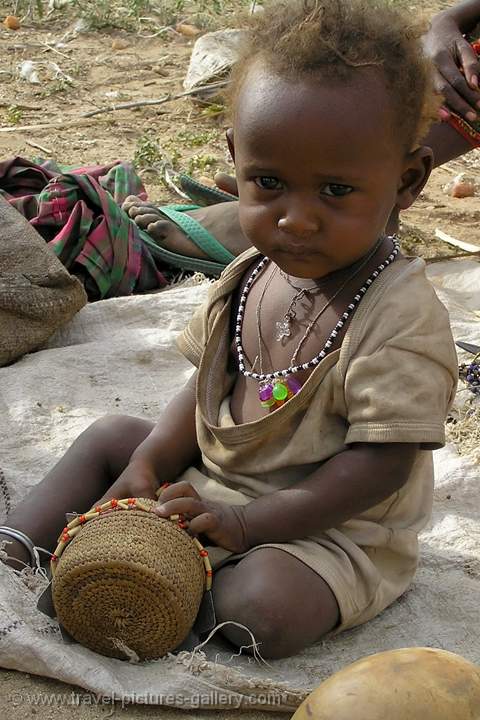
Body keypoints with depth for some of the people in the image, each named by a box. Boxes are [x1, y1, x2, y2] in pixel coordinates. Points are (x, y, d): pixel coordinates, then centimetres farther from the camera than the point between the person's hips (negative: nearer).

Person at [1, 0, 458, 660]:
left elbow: (379, 463, -26)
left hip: (331, 528, -7)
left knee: (260, 606, -33)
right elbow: (209, 386, 8)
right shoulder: (253, 275, -3)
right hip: (213, 482, 7)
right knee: (110, 437, 10)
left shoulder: (404, 317, -26)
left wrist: (245, 523, -28)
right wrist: (148, 467, -6)